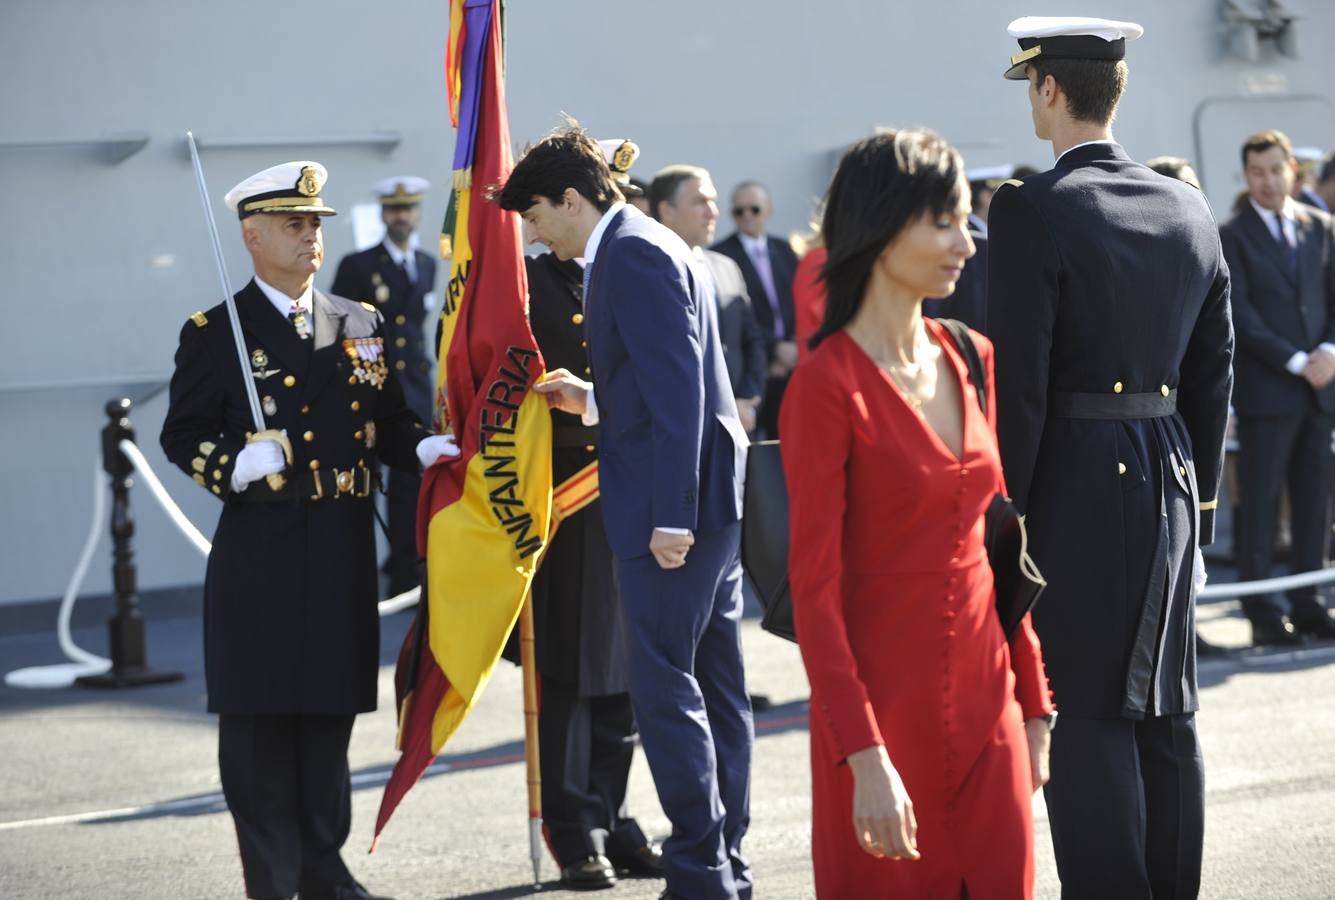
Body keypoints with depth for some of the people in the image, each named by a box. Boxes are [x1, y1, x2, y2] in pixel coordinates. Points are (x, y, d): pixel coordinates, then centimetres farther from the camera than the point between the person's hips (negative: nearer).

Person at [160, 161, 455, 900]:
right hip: (259, 554, -4)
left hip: (342, 550, 4)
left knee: (330, 715, 11)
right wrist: (236, 466, -20)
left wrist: (425, 448, -5)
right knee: (259, 721, 0)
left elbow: (388, 422, 14)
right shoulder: (214, 334, -1)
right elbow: (181, 435, -2)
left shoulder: (361, 325, 12)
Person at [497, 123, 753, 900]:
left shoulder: (633, 255, -13)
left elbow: (679, 390, -20)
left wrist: (669, 515, -22)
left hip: (672, 505, -11)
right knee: (714, 684, 12)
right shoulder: (644, 247, 18)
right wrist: (593, 400, 15)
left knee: (665, 689, -7)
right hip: (710, 499, 11)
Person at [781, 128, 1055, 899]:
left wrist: (1033, 702, 11)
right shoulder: (828, 387, -12)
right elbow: (814, 587, -14)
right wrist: (866, 760, -19)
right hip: (887, 710, -6)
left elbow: (994, 542, 13)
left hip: (985, 705, 6)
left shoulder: (971, 361, 8)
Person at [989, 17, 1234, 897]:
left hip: (1075, 485, -7)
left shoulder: (1032, 210, -13)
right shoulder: (1190, 209, 7)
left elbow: (1018, 381, -15)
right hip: (1171, 478, 7)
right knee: (1165, 710, 13)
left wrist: (1003, 509, -8)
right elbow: (1215, 371, 12)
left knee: (1084, 714, -1)